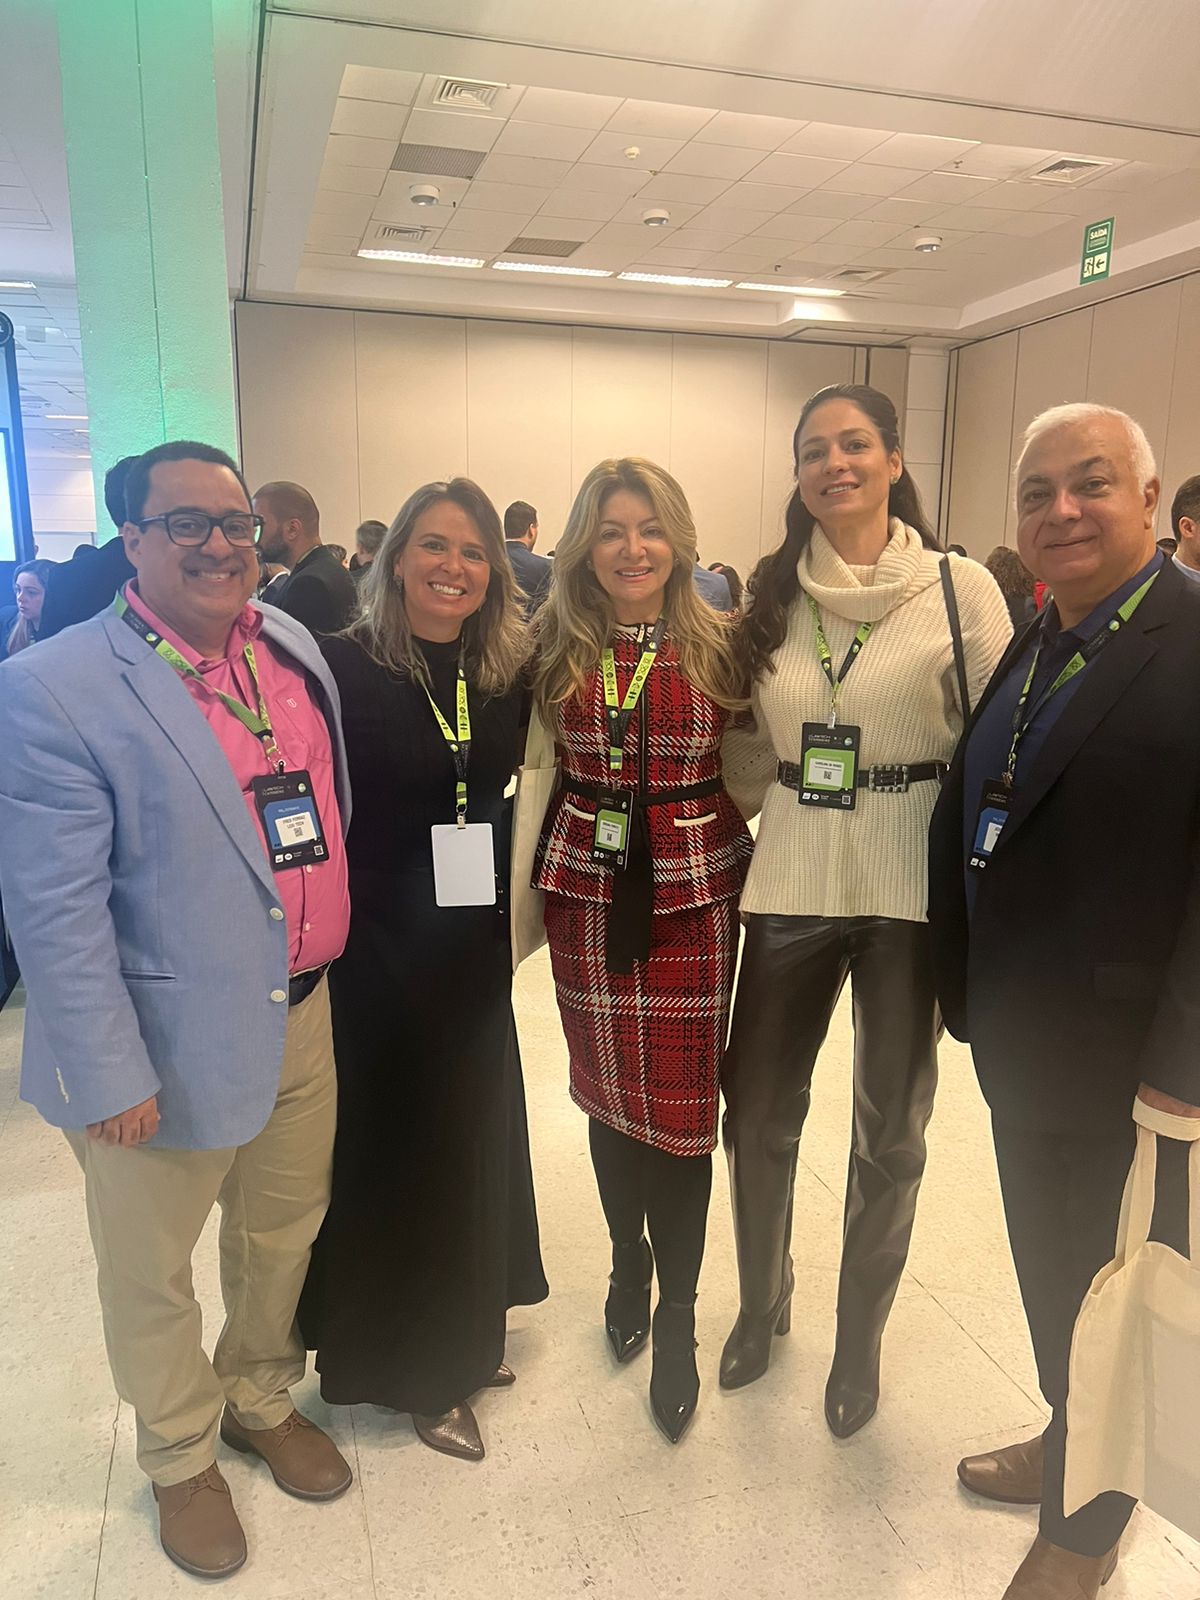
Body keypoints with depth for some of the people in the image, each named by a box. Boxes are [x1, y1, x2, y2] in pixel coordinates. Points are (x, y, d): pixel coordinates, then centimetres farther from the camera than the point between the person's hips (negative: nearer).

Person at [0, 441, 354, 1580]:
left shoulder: (292, 644, 2)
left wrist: (325, 969, 12)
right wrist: (108, 1076, -17)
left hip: (301, 1021, 6)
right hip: (170, 1048, -5)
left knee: (283, 1233, 25)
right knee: (151, 1276, 19)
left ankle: (260, 1400, 54)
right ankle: (180, 1458, 48)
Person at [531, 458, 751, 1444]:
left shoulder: (720, 644, -2)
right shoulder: (558, 646, 3)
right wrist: (525, 887, 4)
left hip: (694, 891, -2)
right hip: (588, 889, 2)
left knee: (682, 1102, 3)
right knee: (607, 1090, 14)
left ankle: (677, 1318, 23)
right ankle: (629, 1265, 40)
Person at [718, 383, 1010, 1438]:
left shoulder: (961, 588, -4)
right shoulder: (772, 595, 5)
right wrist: (775, 823, 6)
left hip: (911, 888, -2)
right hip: (791, 886, 3)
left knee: (891, 1131, 12)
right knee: (757, 1114, 13)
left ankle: (860, 1339, 37)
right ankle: (762, 1302, 41)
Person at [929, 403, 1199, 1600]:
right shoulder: (1021, 650, 6)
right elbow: (970, 828, 7)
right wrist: (966, 993, 5)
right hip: (1020, 1044, 6)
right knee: (1049, 1271, 24)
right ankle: (1067, 1440, 50)